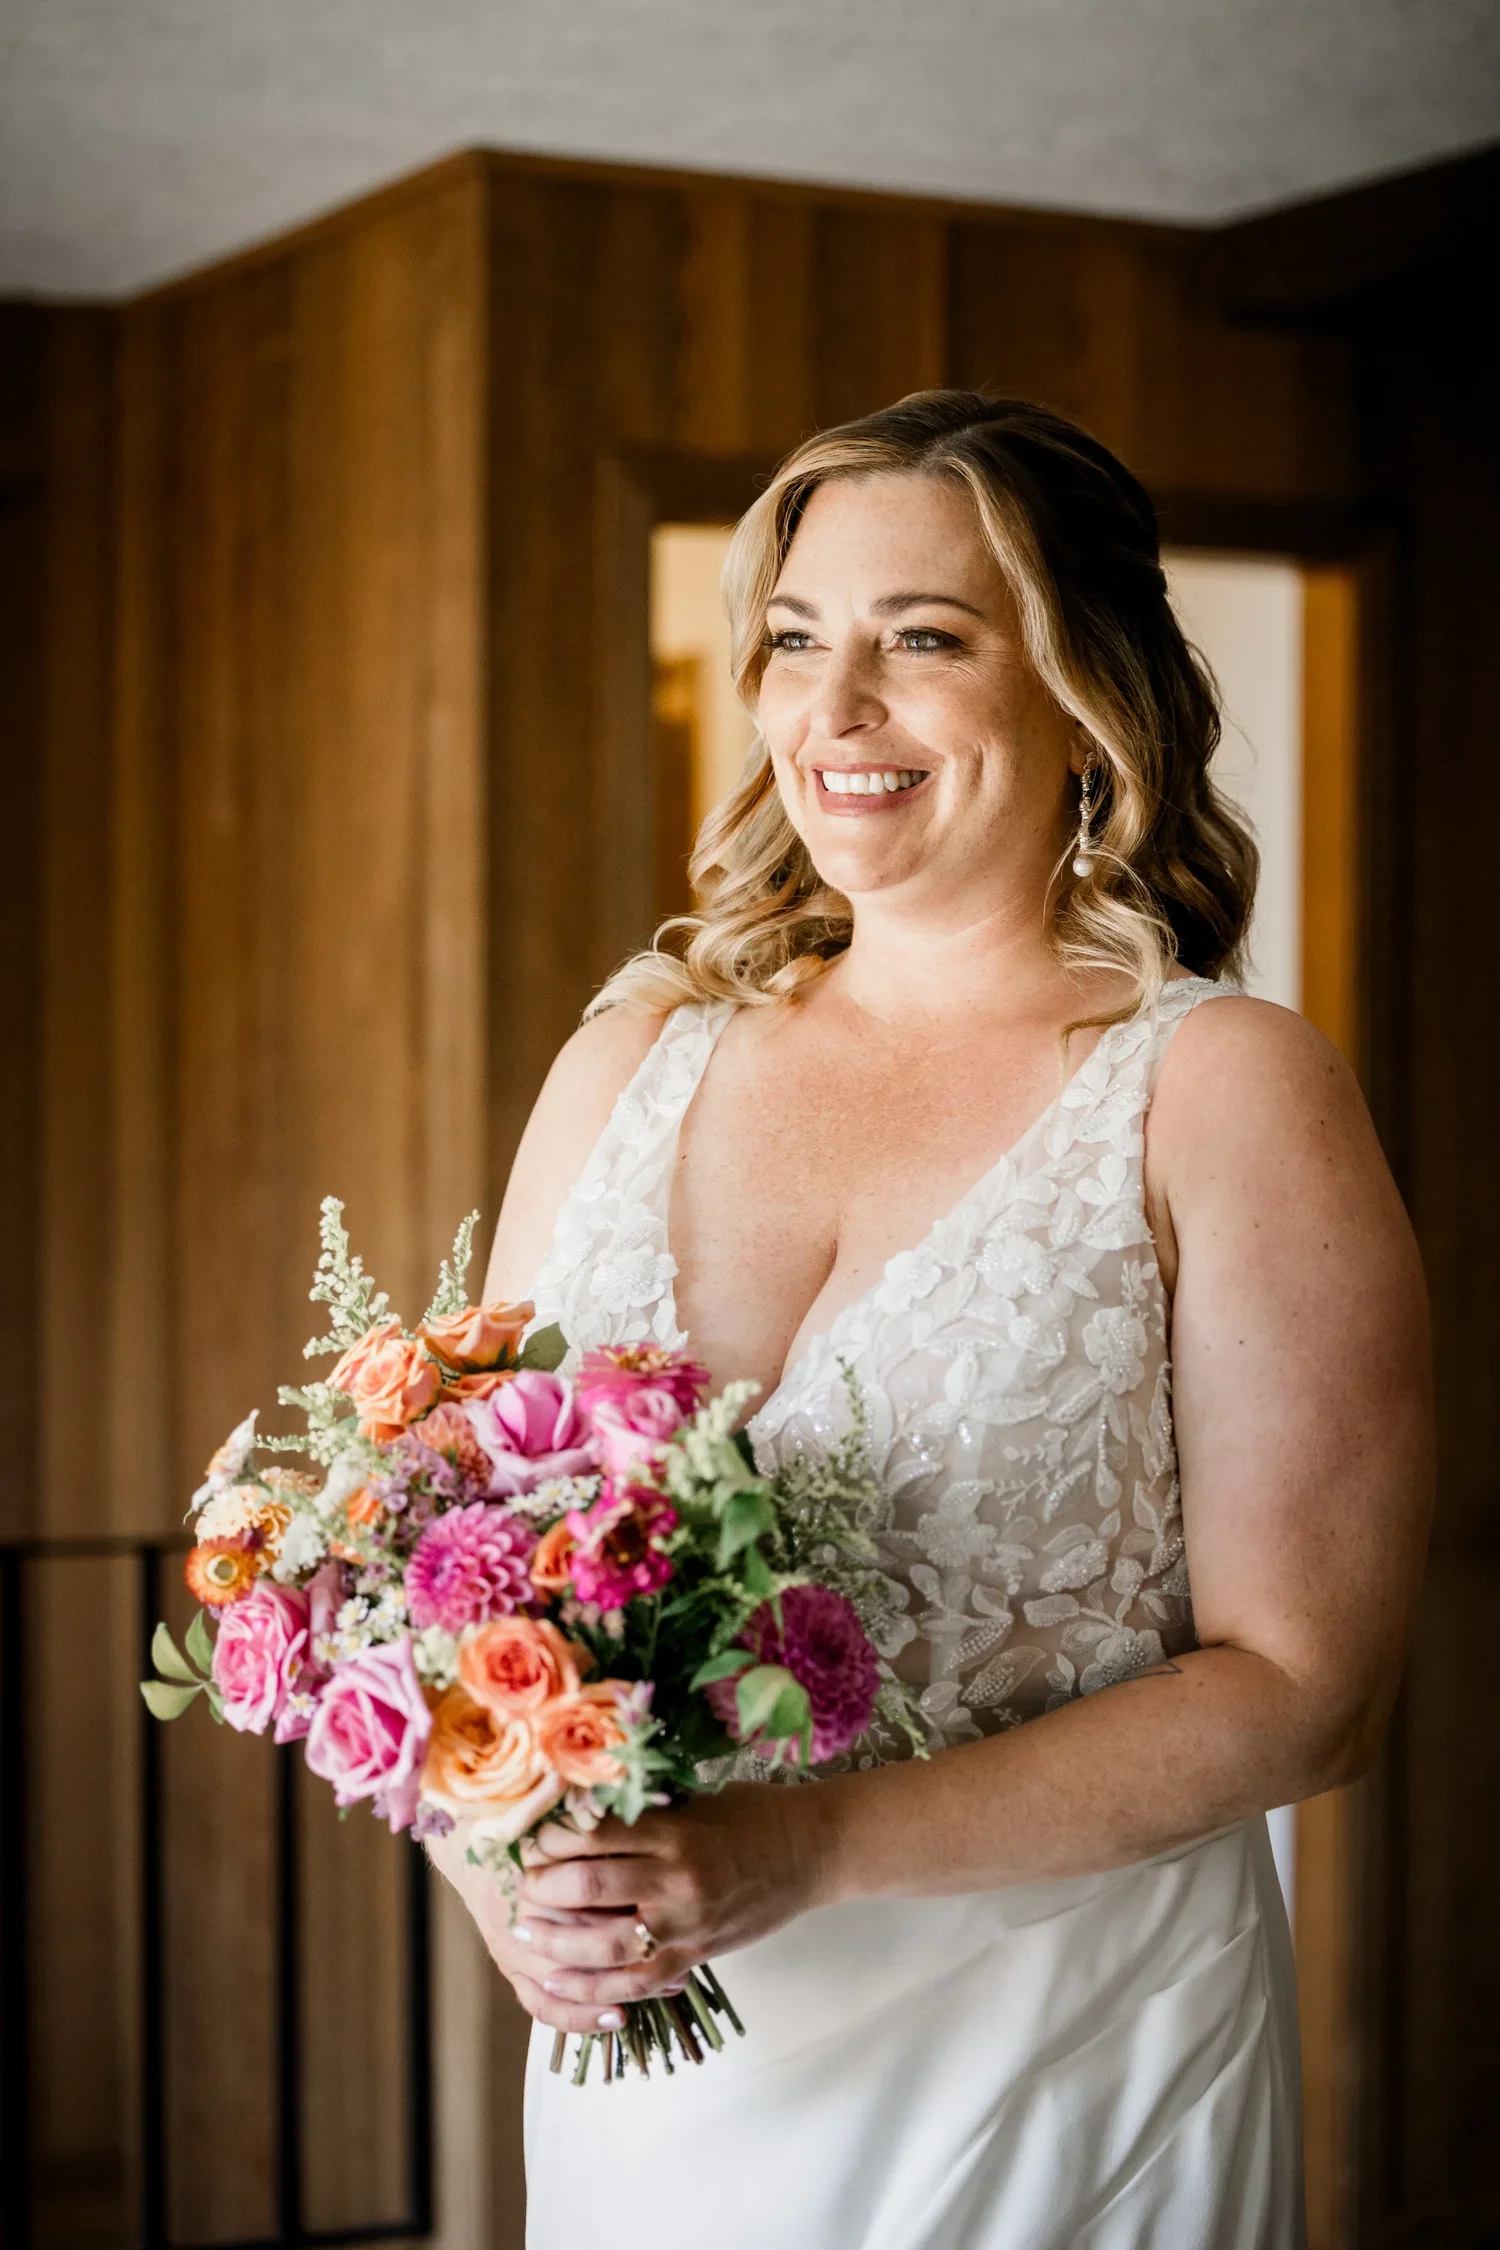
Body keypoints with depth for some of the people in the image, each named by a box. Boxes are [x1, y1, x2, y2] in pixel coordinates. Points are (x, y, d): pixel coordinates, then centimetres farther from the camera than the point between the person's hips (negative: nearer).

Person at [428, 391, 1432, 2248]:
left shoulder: (1226, 1092, -8)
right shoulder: (634, 1054, 5)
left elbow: (1305, 1687, -13)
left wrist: (809, 1850, -22)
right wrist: (501, 1862, -11)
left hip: (1057, 2085, -4)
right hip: (645, 2075, 4)